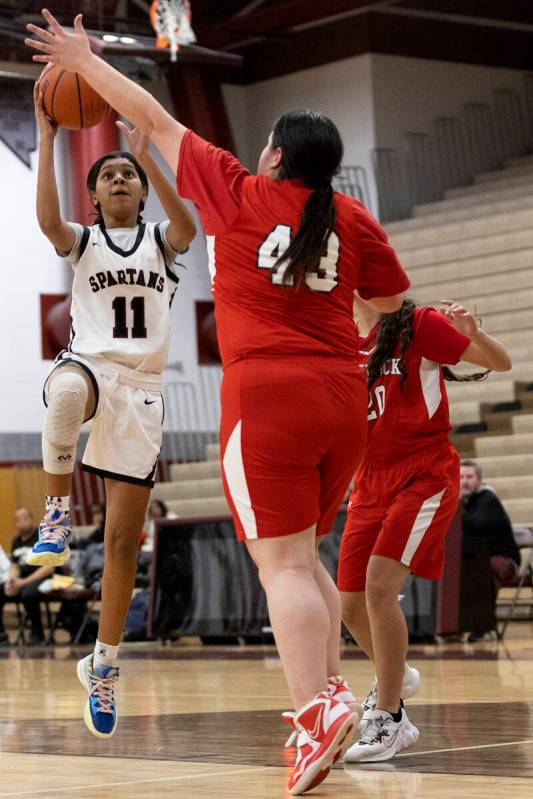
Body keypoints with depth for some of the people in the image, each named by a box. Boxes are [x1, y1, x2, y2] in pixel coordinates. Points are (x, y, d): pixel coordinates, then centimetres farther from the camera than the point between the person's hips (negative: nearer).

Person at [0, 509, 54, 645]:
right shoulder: (16, 541, 18)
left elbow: (49, 567, -11)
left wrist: (24, 582, -17)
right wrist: (11, 580, -4)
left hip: (42, 579, -7)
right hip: (20, 580, 7)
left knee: (28, 593, -39)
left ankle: (37, 634, -19)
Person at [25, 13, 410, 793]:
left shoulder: (239, 196, 1)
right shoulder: (353, 219, 8)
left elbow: (156, 121, 10)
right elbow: (394, 302, 18)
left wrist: (84, 61, 20)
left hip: (267, 395, -5)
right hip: (344, 398, 5)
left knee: (283, 560, -9)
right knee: (302, 552, 19)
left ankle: (315, 712, -22)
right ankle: (331, 687, 13)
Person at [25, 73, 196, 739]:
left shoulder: (160, 240, 12)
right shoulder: (82, 241, 10)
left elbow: (187, 224, -14)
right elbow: (46, 218, -15)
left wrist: (146, 155, -23)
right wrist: (46, 138, -19)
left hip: (141, 390, 2)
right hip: (88, 365, -2)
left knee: (124, 538, 0)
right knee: (66, 393, -44)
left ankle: (103, 663, 13)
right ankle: (57, 512, -24)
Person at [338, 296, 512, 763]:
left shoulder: (418, 326, -8)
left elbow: (501, 363, -7)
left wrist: (472, 332, -27)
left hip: (424, 477, -6)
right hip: (372, 482, 6)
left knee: (379, 585, -22)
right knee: (351, 603, 6)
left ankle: (387, 720, -14)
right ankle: (395, 676, 38)